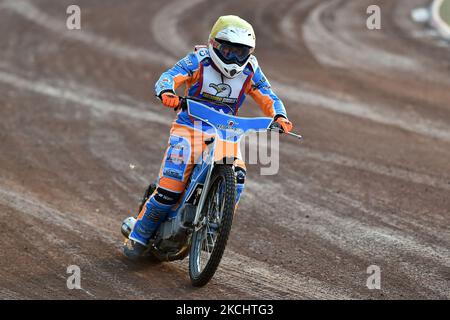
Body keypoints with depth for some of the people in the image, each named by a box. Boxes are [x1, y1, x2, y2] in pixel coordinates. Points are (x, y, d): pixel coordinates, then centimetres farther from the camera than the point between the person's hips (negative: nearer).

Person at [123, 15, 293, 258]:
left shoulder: (250, 70, 1)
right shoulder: (199, 60, -10)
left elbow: (268, 97, 2)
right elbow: (169, 76, -21)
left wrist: (279, 116, -20)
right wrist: (167, 92, -45)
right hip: (189, 127, -3)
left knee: (237, 176, -25)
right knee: (169, 189, -17)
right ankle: (138, 237, 1)